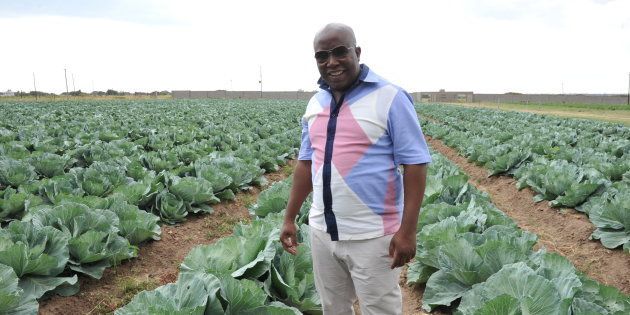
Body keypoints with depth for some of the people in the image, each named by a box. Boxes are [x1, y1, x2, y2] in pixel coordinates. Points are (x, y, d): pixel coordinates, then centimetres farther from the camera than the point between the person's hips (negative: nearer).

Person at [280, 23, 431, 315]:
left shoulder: (390, 98, -11)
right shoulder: (315, 103, 8)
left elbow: (415, 164, -12)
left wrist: (407, 229, -17)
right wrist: (290, 218, 12)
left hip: (372, 235, -5)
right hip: (322, 231, 6)